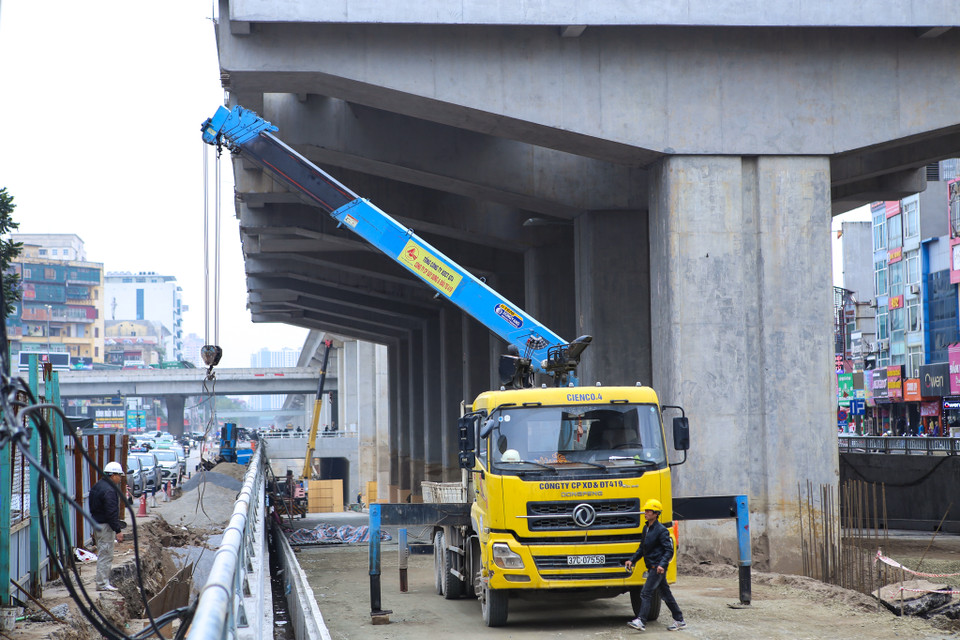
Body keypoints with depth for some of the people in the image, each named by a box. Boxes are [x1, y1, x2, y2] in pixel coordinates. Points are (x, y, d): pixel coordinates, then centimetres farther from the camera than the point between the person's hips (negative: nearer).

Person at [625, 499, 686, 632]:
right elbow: (642, 548, 23)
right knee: (666, 594, 13)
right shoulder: (646, 529, 14)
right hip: (652, 567, 9)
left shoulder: (661, 530, -13)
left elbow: (669, 551, -14)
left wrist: (662, 565, -26)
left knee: (646, 593, -13)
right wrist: (632, 560, 15)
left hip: (658, 568, -9)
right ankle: (679, 620, 20)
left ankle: (641, 621, -14)